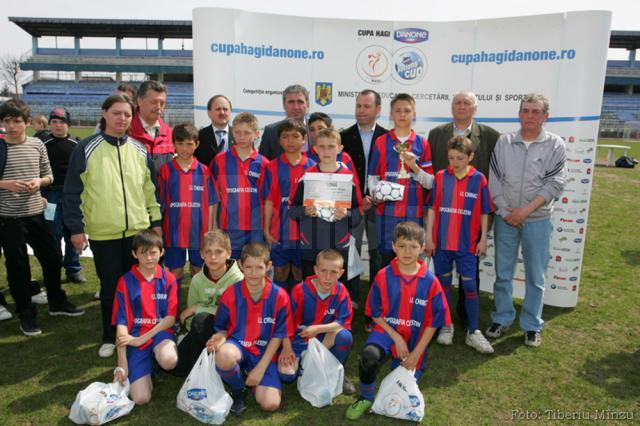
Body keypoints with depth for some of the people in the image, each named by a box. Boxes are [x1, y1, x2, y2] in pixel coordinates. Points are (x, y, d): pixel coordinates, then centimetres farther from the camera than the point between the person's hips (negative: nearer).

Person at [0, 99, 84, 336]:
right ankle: (26, 314, 22)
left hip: (36, 214, 3)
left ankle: (57, 302, 33)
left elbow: (49, 177, 9)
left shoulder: (37, 145, 1)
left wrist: (38, 181, -10)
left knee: (52, 257, 12)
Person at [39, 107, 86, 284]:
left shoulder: (76, 144, 5)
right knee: (53, 234, 1)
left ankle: (73, 270, 19)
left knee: (73, 234, 8)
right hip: (51, 194, -2)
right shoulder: (43, 144, -1)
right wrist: (38, 195, -6)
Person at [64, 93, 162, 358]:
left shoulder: (140, 150, 6)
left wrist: (156, 221, 8)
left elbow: (150, 188, 11)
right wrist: (76, 227, -6)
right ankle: (110, 337, 27)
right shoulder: (87, 149, -4)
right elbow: (72, 192, -3)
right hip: (103, 233, -2)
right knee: (110, 287, 8)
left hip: (138, 230, 3)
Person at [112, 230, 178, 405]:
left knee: (169, 360, -35)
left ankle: (155, 357, 2)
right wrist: (122, 365, -9)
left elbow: (171, 317, -3)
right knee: (141, 398, -14)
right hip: (135, 338, 0)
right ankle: (147, 364, 17)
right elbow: (121, 322, -5)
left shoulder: (168, 279, 0)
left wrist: (143, 338, -14)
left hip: (161, 332, 0)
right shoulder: (126, 282, -1)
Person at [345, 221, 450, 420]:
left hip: (414, 339, 1)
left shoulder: (430, 282, -11)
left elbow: (433, 322, -5)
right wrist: (397, 338, -12)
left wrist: (416, 353, -8)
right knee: (369, 357, -32)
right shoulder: (383, 276, -10)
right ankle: (366, 398, -3)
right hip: (387, 331, -1)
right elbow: (376, 314, -3)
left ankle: (401, 368, 40)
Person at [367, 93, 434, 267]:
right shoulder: (381, 142, 6)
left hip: (414, 212, 1)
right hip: (387, 210, 0)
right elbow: (373, 177, 8)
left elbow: (430, 183, 5)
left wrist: (415, 168, -11)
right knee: (386, 257, 4)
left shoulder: (422, 144, 6)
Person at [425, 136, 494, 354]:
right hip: (441, 241, 1)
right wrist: (429, 237, -1)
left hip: (467, 243, -1)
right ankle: (446, 326, 27)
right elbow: (432, 208, 1)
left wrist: (483, 239, 1)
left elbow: (484, 212, 3)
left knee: (469, 285, 3)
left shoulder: (479, 179, -3)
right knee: (444, 283, 12)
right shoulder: (440, 177, -1)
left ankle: (473, 332, 16)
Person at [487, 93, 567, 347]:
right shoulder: (504, 142, 3)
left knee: (536, 276, 6)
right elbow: (494, 179, 1)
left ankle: (532, 326, 21)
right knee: (503, 273, 9)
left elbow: (555, 183, -7)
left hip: (537, 220, -1)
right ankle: (501, 319, 25)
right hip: (505, 218, 1)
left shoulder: (555, 145, -1)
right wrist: (505, 210, -8)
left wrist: (526, 210, -14)